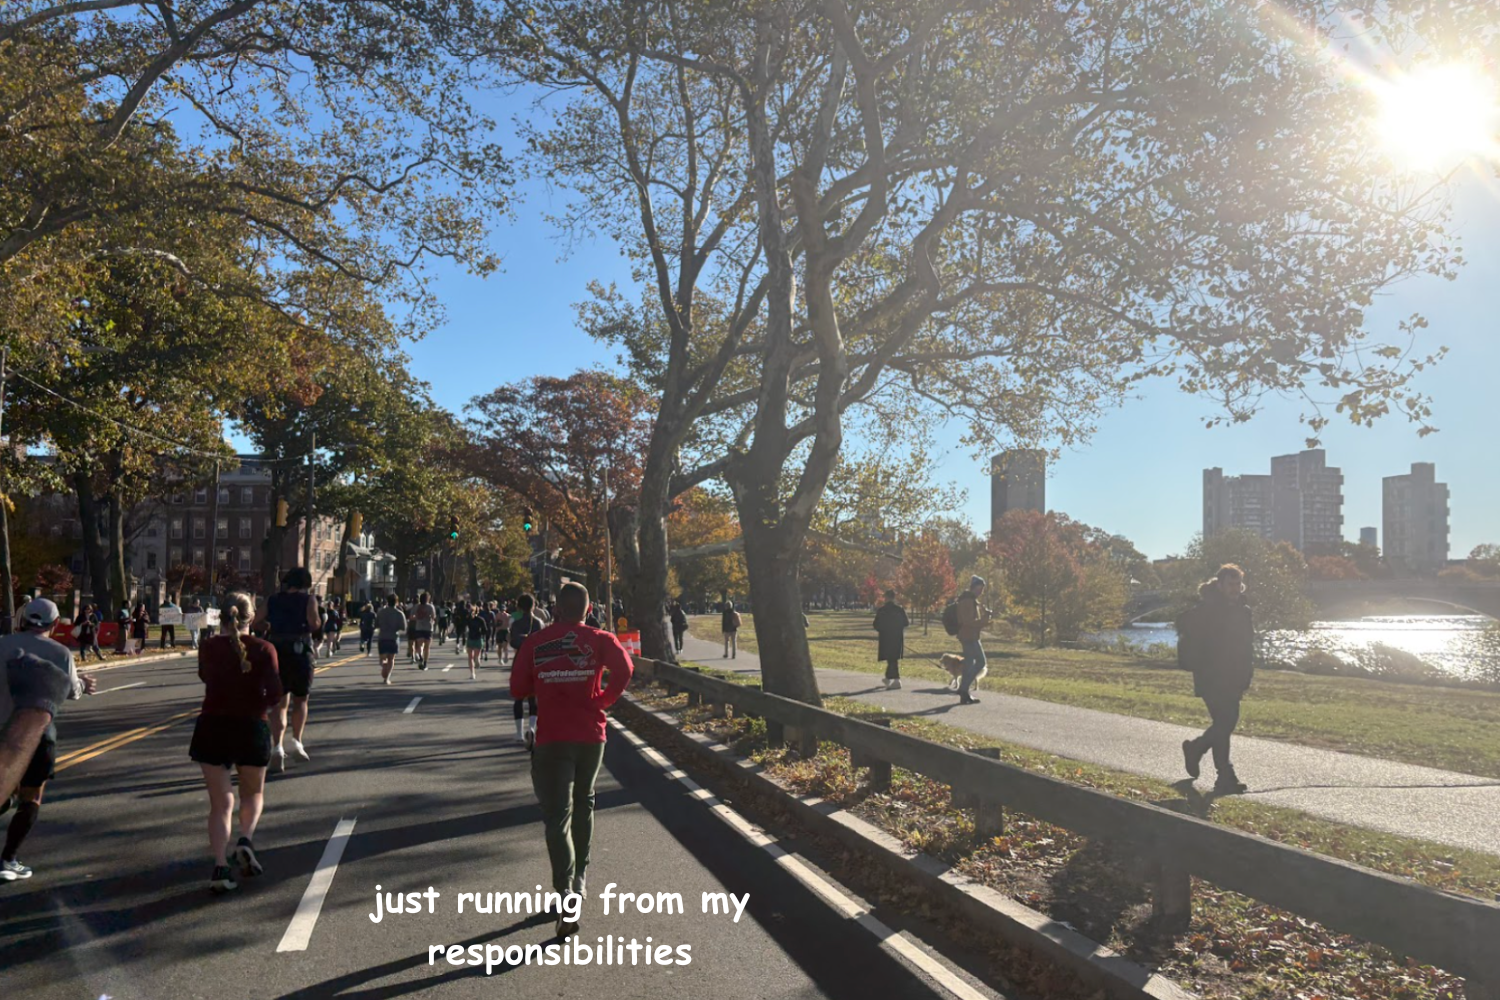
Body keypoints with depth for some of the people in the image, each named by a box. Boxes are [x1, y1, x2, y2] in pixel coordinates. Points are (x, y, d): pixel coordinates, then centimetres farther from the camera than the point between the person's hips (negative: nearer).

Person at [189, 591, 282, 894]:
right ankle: (246, 840, -5)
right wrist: (256, 705, 7)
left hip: (212, 728, 1)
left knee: (220, 803, 7)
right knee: (253, 793, 21)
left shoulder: (208, 648, -3)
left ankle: (220, 866, -5)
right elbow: (275, 695, -13)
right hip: (252, 728, -1)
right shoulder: (263, 649, -8)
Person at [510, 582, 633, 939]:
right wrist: (604, 700, -6)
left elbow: (517, 689, 2)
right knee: (583, 804, 23)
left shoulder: (535, 642, -1)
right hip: (591, 734, 2)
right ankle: (581, 877, 34)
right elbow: (624, 669, -19)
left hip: (551, 738, -2)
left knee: (556, 816, -3)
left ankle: (566, 898, -17)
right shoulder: (600, 639, -2)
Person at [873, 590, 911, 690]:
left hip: (885, 638, -2)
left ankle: (896, 681, -4)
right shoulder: (900, 609, -4)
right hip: (898, 638, 2)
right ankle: (889, 678, 23)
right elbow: (906, 623, -3)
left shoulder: (881, 610, -7)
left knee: (891, 660, 2)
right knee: (893, 659, 16)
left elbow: (876, 625, -6)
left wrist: (880, 630, 15)